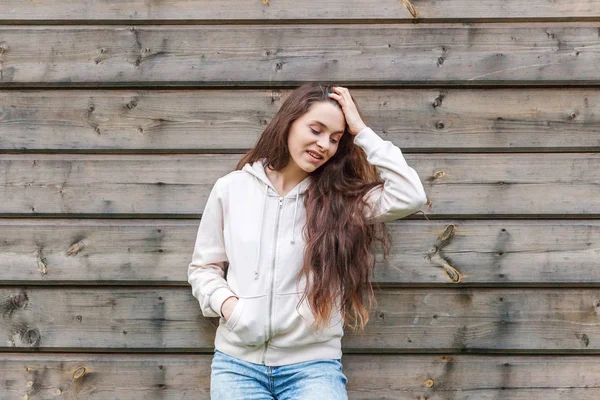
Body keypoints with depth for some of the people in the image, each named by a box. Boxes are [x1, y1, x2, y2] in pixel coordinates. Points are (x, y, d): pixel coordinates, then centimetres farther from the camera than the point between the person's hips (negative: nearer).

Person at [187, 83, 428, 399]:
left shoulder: (341, 196, 3)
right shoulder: (231, 188, 4)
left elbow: (410, 197, -12)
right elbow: (203, 267, 12)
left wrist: (362, 132, -7)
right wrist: (226, 304, -8)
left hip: (313, 364, 0)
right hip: (238, 360, 1)